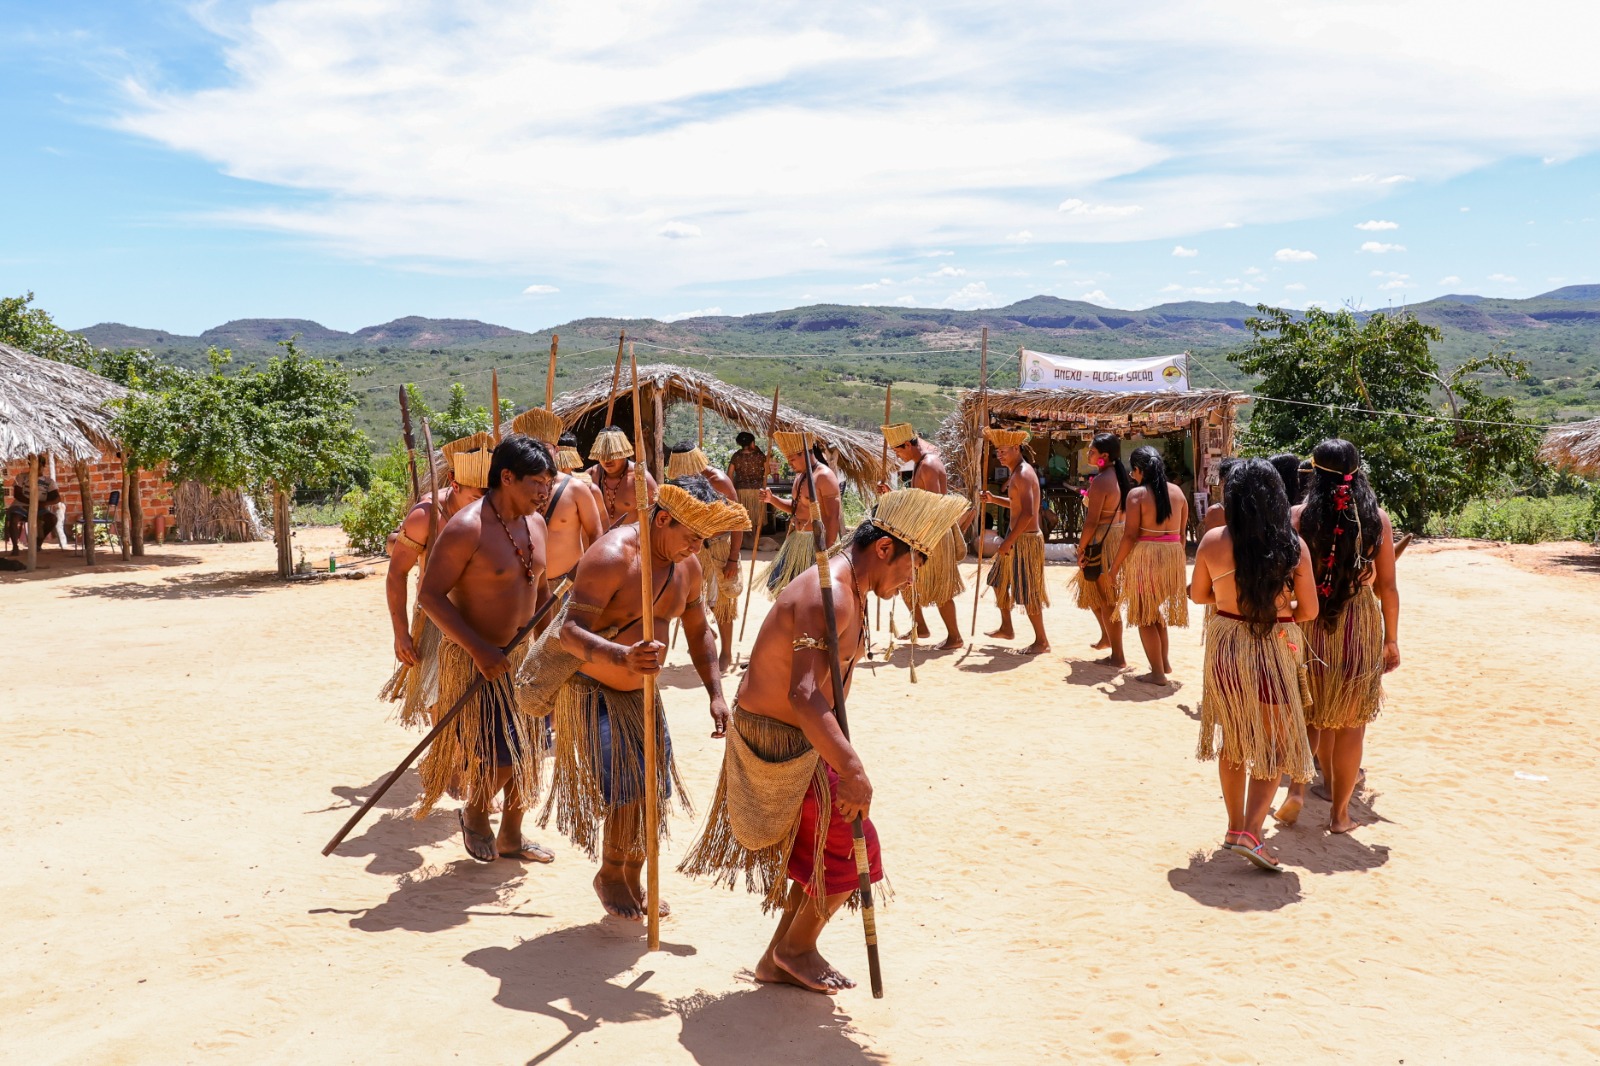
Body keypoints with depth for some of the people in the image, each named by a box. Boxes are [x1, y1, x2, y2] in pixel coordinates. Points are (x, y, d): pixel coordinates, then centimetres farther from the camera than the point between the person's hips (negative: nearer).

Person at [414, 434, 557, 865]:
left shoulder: (535, 524, 4)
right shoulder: (467, 527, -19)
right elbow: (429, 595, -19)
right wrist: (480, 650, -24)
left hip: (523, 656, 7)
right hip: (476, 660, -7)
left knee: (525, 751, 13)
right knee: (500, 757, -5)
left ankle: (511, 837, 31)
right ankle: (474, 813, 27)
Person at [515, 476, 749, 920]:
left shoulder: (687, 566, -1)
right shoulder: (612, 556, -26)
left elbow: (698, 632, 13)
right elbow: (570, 631, -34)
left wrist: (715, 693, 3)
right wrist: (623, 658, -51)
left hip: (642, 693, 7)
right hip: (594, 694, -7)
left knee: (650, 790, 10)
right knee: (626, 788, -9)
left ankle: (632, 879, 30)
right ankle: (610, 875, 17)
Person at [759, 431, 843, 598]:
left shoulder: (824, 476, -18)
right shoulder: (800, 475, 10)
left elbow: (833, 517, -21)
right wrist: (772, 499, 3)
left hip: (818, 542, -9)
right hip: (797, 539, 9)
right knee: (778, 583, 12)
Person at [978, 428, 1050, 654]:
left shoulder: (1023, 474, -20)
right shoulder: (1016, 472, 11)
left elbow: (1028, 513, -27)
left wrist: (1008, 541, -24)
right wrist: (994, 499, 10)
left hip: (1026, 539, -11)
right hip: (1016, 536, 11)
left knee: (1027, 592, -4)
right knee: (999, 580, 20)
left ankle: (1041, 642, 6)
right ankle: (1006, 628, 34)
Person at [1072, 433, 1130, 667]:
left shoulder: (1100, 481, -20)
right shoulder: (1122, 477, 8)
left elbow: (1092, 521, -22)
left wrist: (1081, 548, -13)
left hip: (1102, 541, -10)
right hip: (1120, 539, 10)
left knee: (1106, 600, 0)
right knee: (1097, 593, 26)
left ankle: (1118, 656, 6)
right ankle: (1106, 638, 37)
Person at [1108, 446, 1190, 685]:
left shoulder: (1137, 494, -11)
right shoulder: (1177, 491, 6)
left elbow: (1130, 535, -14)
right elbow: (1182, 532, 9)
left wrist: (1115, 566, -6)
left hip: (1144, 555, -6)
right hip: (1173, 555, 6)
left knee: (1144, 614, 6)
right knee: (1155, 607, 25)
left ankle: (1158, 672, 7)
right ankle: (1165, 661, 29)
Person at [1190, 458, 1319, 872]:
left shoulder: (1213, 541, -9)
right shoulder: (1293, 546, -11)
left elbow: (1198, 594, 4)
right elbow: (1309, 610, -6)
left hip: (1226, 646, 2)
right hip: (1274, 649, -2)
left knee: (1232, 741, 18)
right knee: (1274, 743, 9)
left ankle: (1236, 827, 28)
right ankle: (1251, 833, -4)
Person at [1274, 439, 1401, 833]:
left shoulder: (1300, 516, -6)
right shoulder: (1376, 518, -3)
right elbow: (1387, 586, -1)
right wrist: (1391, 639, 8)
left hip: (1310, 623, 0)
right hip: (1360, 625, 0)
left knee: (1310, 712, 18)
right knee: (1351, 722, 10)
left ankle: (1297, 787, 1)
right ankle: (1339, 812, 16)